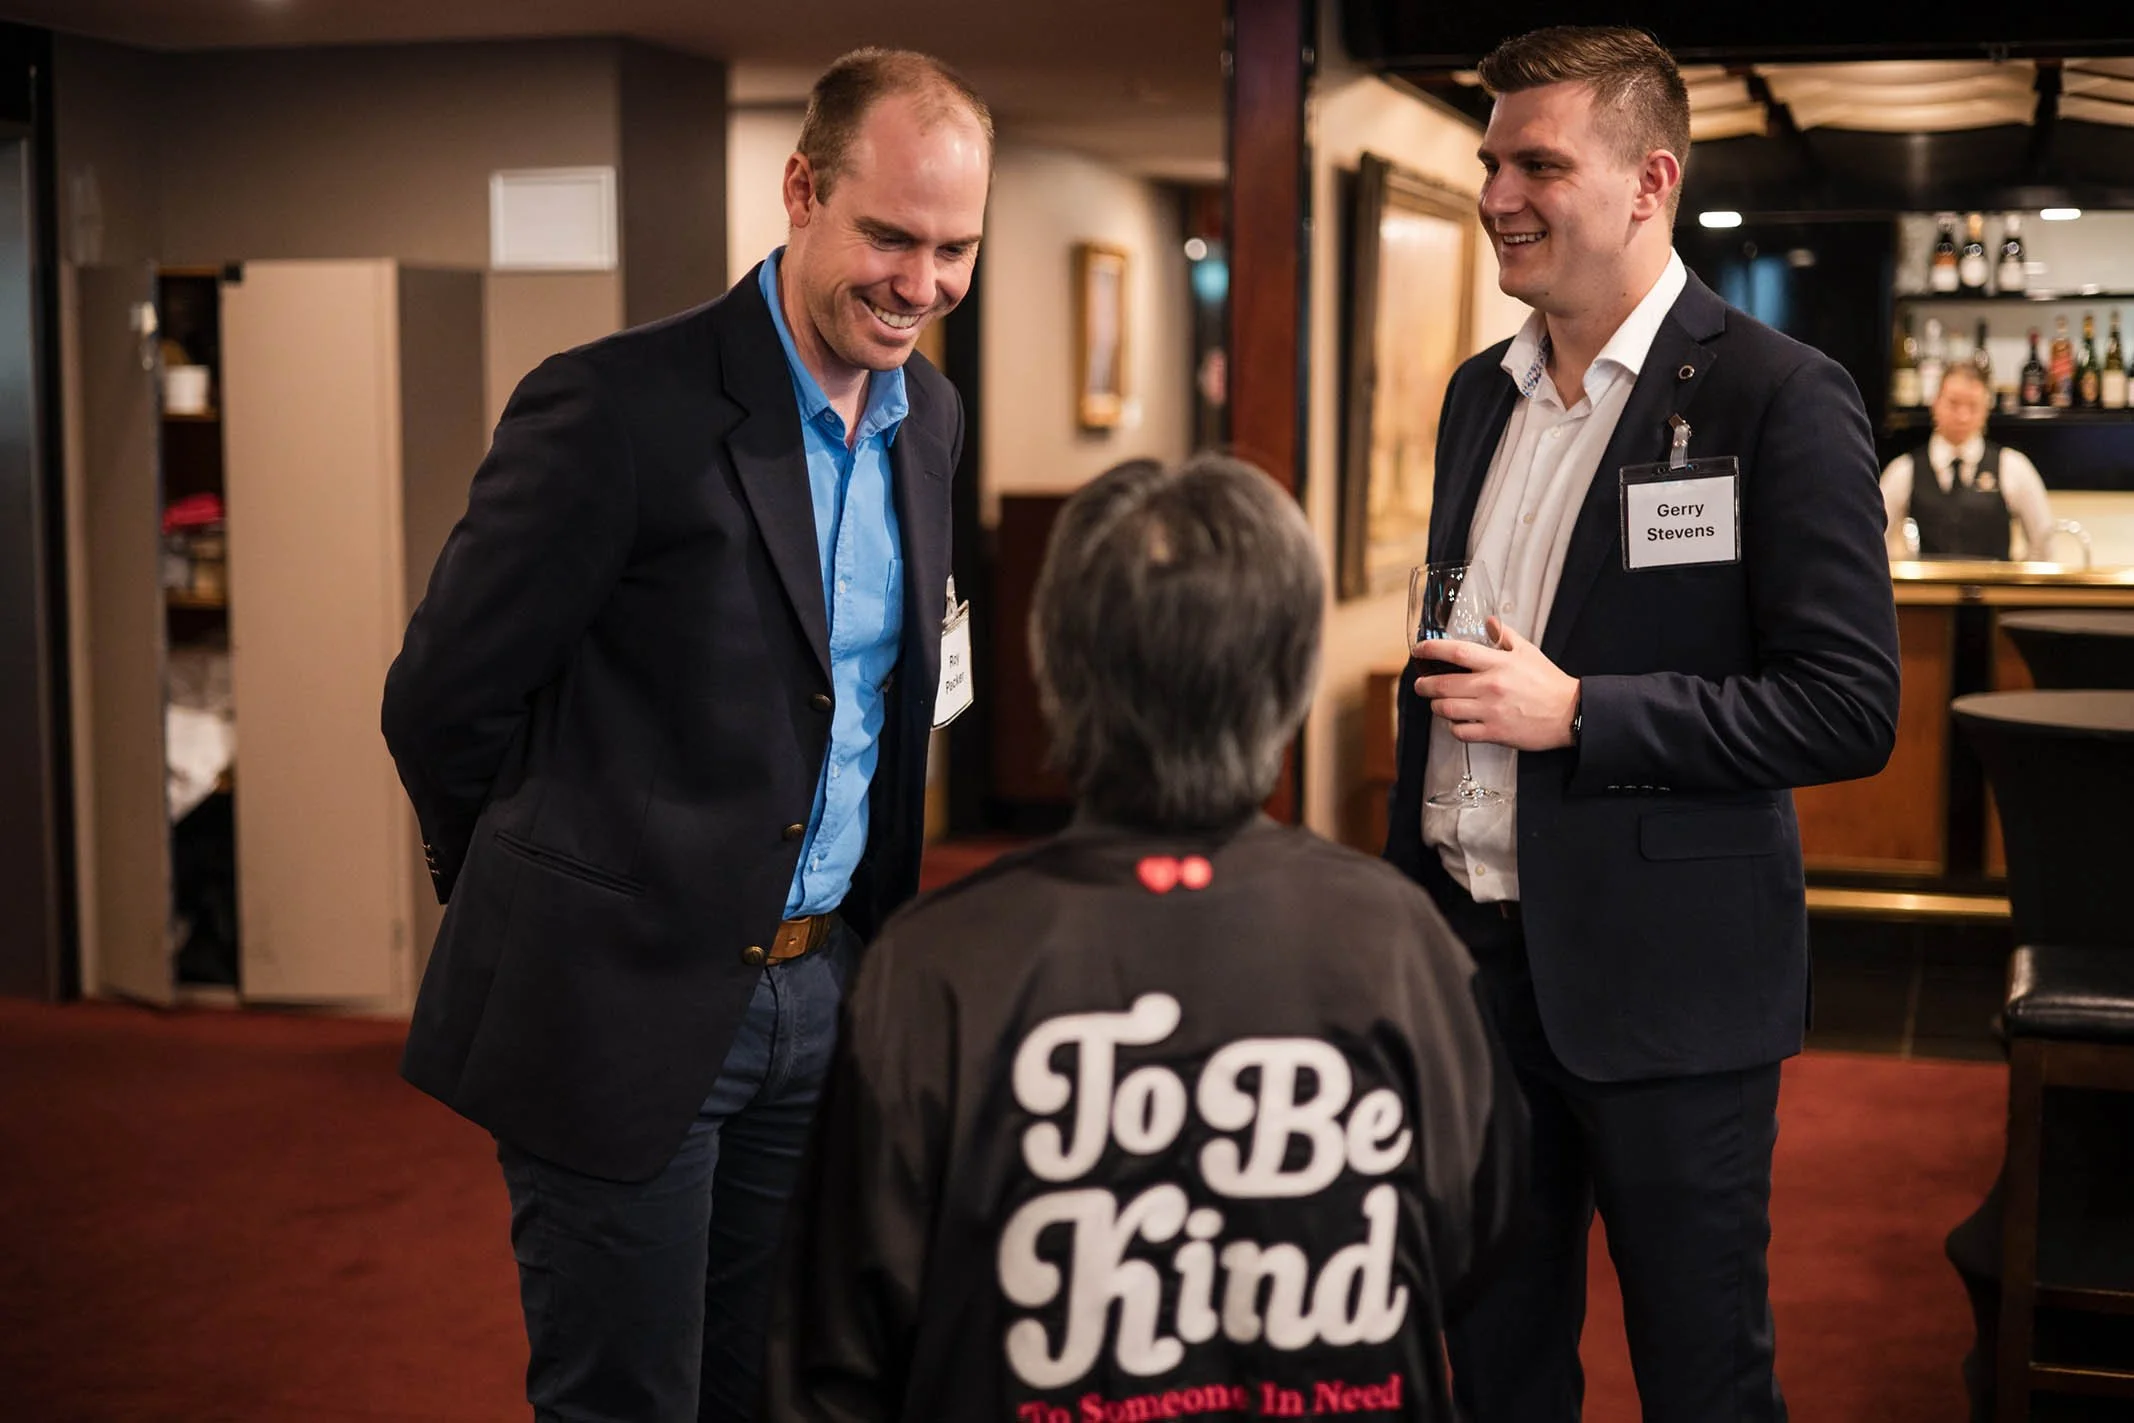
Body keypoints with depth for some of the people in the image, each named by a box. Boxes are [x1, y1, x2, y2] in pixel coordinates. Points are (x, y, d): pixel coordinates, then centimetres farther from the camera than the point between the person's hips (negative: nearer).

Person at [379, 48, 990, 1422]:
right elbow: (444, 699, -12)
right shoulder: (618, 407, -18)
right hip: (626, 1001, -6)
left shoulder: (931, 416, 5)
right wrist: (557, 911, 3)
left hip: (827, 987, 6)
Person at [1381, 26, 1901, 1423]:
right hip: (1474, 945, 6)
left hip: (1661, 979, -6)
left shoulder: (1778, 396, -11)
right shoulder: (1482, 392, 10)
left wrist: (1574, 712, -20)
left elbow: (1850, 707, -15)